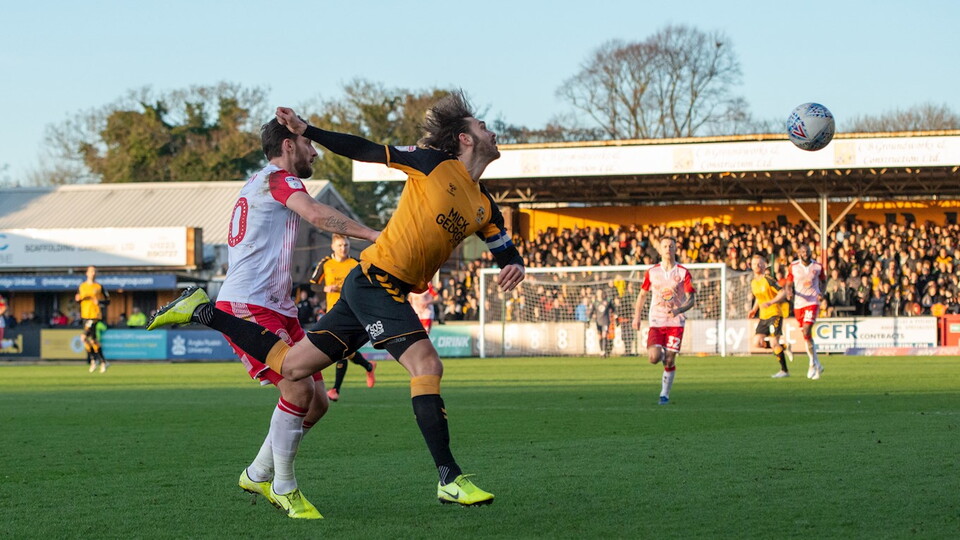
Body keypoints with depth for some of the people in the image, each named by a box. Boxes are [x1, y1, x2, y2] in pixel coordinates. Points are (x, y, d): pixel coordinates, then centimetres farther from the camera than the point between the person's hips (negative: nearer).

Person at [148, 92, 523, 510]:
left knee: (291, 366, 7)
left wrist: (514, 266, -7)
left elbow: (505, 250, 18)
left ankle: (204, 311, 20)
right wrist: (307, 131, -3)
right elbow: (368, 152, 0)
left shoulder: (483, 206, 13)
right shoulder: (434, 162, -6)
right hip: (375, 279, -8)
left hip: (390, 291, 8)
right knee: (427, 365, -20)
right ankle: (450, 479, -20)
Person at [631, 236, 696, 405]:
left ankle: (665, 394, 11)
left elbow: (691, 299, -4)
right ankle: (660, 353, 22)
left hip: (675, 322, -1)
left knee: (670, 360, -4)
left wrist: (678, 310, -23)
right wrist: (637, 316, 6)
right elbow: (643, 294, 15)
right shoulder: (652, 272, 4)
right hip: (656, 321, 1)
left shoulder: (683, 272, -2)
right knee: (654, 358, -15)